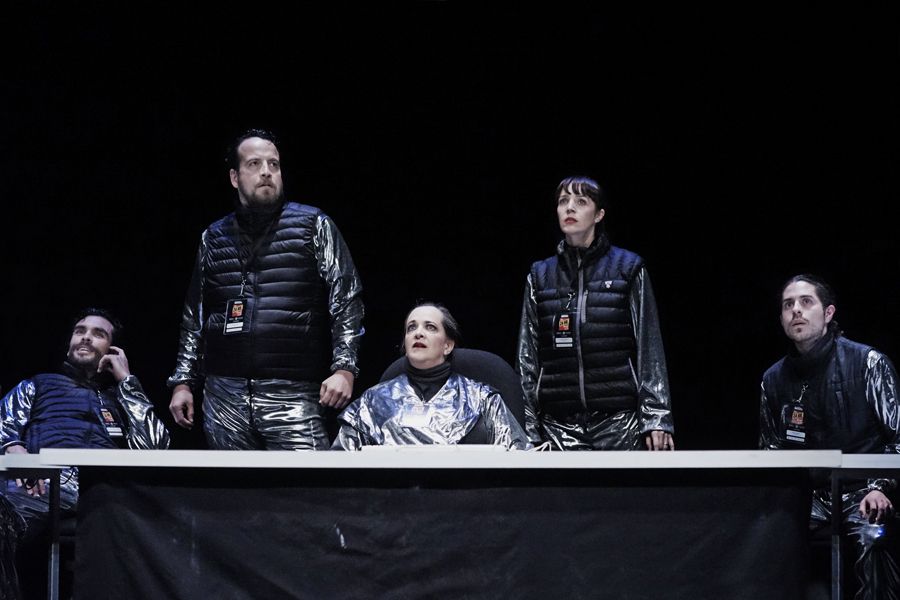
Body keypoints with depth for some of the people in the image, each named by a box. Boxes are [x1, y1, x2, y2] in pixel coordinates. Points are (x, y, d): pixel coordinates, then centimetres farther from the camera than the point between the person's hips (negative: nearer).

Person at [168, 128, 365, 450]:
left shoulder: (314, 226, 7)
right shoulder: (214, 238, 17)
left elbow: (346, 301, 1)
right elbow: (194, 316, 21)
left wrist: (343, 367, -10)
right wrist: (183, 381, 14)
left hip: (291, 397, -3)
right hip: (224, 398, 3)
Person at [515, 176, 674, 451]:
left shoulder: (627, 268, 7)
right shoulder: (540, 276, 13)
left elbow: (649, 348, 3)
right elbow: (527, 356, 11)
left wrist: (656, 418, -6)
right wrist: (527, 428, 4)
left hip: (619, 421, -2)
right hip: (559, 426, 2)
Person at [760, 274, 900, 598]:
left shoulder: (868, 363, -5)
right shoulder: (774, 379, 8)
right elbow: (770, 449, 17)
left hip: (862, 490, -4)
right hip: (809, 493, 4)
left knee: (872, 536, -35)